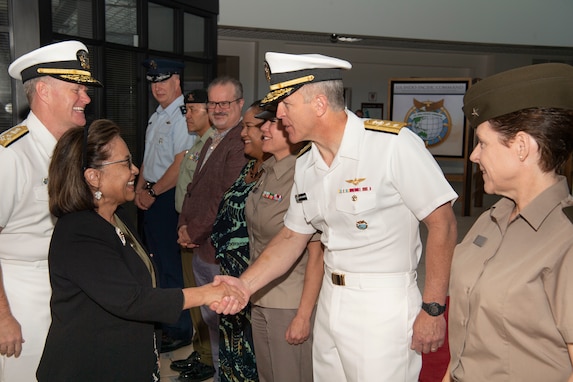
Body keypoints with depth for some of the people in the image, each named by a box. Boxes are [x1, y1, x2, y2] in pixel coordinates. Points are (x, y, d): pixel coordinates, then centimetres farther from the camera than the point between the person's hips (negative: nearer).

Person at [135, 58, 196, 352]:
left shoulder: (182, 116, -15)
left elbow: (180, 165, -21)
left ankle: (179, 331, 12)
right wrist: (140, 189, 7)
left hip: (168, 197, -9)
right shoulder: (156, 117, 16)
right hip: (151, 198, 9)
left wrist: (152, 192, -11)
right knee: (156, 263, 17)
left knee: (170, 265, -2)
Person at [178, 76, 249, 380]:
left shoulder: (240, 144, -17)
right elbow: (194, 188, 18)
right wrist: (184, 225, 4)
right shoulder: (211, 143, 15)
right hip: (201, 250, 10)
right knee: (210, 318, 22)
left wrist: (194, 231, -14)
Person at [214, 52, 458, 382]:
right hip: (330, 302, 7)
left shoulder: (394, 144, -18)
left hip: (384, 305, -7)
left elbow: (443, 224, -15)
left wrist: (433, 310, -15)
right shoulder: (306, 166, 5)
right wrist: (246, 284, -1)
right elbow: (292, 236, 11)